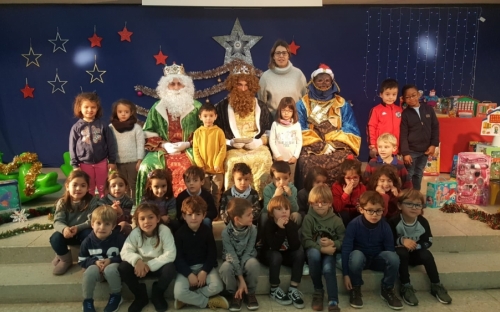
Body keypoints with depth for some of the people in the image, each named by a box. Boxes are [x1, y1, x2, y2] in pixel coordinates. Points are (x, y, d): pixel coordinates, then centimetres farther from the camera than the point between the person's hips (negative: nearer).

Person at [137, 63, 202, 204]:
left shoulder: (196, 107, 8)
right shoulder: (157, 107, 11)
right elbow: (149, 133, 8)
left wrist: (187, 144, -10)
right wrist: (164, 144, -8)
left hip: (188, 149, -1)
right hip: (163, 149, 2)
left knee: (184, 166, -33)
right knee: (146, 166, -24)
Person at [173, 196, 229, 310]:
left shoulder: (207, 231, -4)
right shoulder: (179, 233, -8)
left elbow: (212, 254, -2)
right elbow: (178, 258, -9)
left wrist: (204, 271, -16)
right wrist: (189, 274, -19)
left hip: (205, 265, 1)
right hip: (186, 268, -1)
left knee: (217, 287, -25)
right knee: (178, 293, -26)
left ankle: (189, 299, -6)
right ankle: (208, 301, -7)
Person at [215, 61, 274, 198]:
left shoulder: (260, 106, 15)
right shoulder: (222, 107, 9)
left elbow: (270, 131, 11)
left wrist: (260, 142, -8)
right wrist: (230, 142, -10)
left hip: (257, 147, 1)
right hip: (232, 148, -1)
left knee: (263, 159, -30)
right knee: (233, 161, -33)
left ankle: (259, 197, -18)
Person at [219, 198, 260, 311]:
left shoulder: (252, 229, -17)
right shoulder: (226, 232, -22)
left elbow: (248, 253, -19)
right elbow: (232, 256, -23)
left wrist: (242, 280, -25)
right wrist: (241, 279, -28)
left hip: (246, 259, 1)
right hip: (232, 260, -1)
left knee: (253, 263, -35)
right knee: (225, 268, -36)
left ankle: (250, 293, -6)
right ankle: (235, 294, -6)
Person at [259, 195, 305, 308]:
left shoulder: (292, 224, -11)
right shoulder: (269, 224, -21)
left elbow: (295, 246, -27)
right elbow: (274, 247, -33)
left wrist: (288, 227, -33)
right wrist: (280, 228, -39)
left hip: (286, 255, 4)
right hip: (269, 255, -4)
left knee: (300, 252, -23)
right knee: (276, 256, -35)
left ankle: (293, 289, -16)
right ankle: (274, 290, -13)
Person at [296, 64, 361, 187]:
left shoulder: (343, 105, 16)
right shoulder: (303, 104, 12)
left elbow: (350, 130, 8)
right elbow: (301, 131, 2)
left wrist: (333, 144, -9)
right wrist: (321, 146, -10)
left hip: (338, 147, 1)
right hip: (312, 148, -1)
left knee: (344, 162, -30)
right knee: (309, 162, -33)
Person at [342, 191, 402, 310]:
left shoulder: (385, 226, -13)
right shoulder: (354, 225, -21)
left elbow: (390, 250, -6)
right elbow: (346, 248, -20)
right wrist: (346, 274, -21)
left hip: (377, 259, 3)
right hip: (360, 258, -2)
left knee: (394, 257, -29)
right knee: (356, 255, -38)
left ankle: (387, 289, -3)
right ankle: (355, 289, -11)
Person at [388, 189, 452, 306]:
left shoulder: (423, 222, -12)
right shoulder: (394, 221, -22)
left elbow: (428, 242, -6)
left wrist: (415, 245, -22)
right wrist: (402, 240, -34)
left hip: (415, 253, 3)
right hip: (399, 253, -3)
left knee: (427, 255, -24)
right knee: (402, 252, -34)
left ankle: (436, 286, -6)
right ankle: (406, 287, -26)